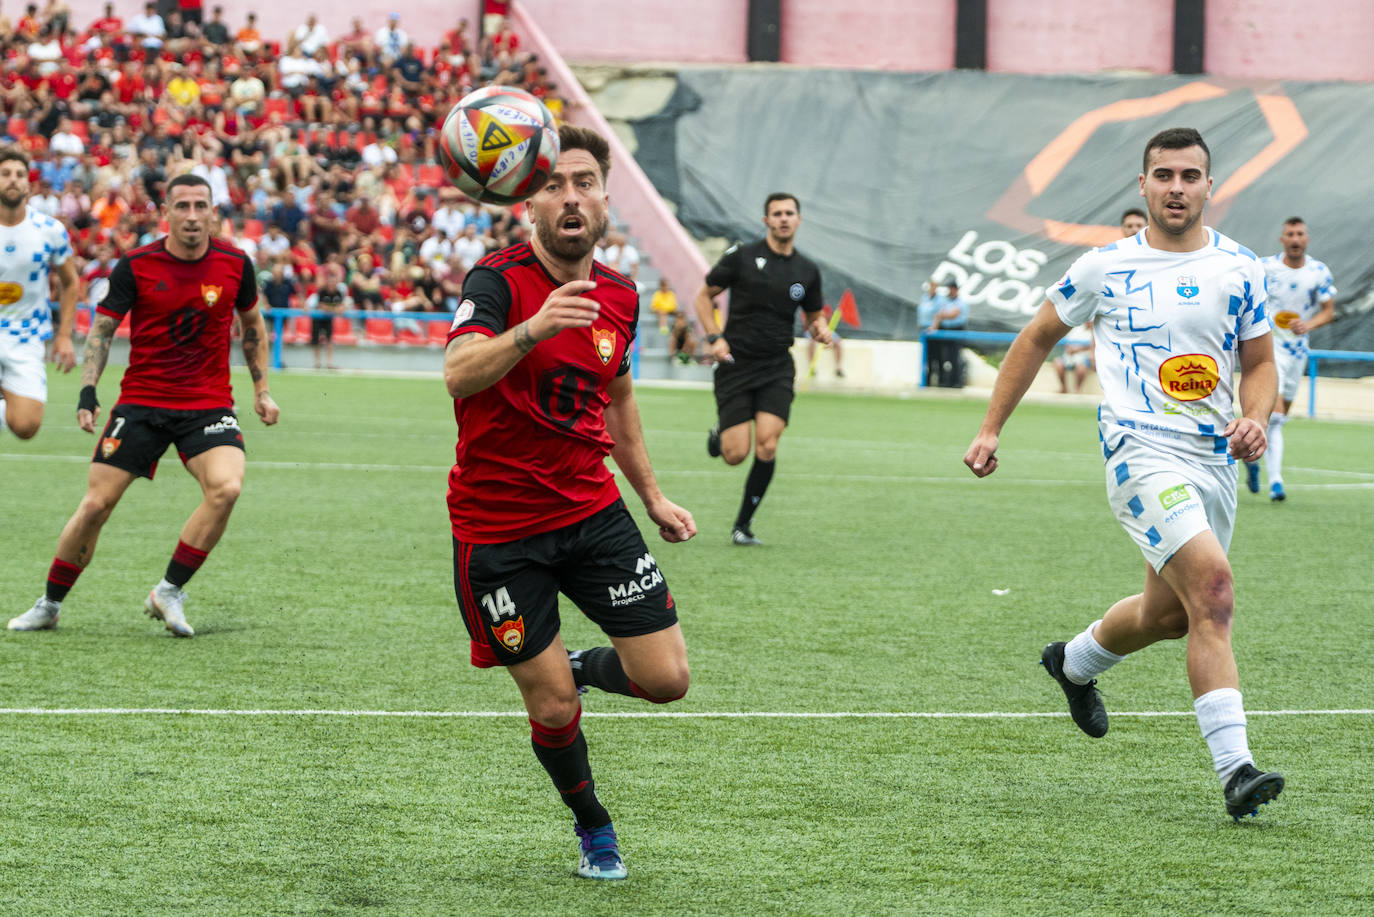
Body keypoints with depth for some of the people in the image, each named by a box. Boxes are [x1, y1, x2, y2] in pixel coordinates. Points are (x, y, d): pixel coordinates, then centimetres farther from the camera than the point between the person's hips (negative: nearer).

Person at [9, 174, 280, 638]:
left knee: (225, 488, -25)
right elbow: (102, 328, 1)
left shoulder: (234, 264, -1)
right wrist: (88, 391, -10)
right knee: (97, 503, -5)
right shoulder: (136, 265, -7)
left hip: (209, 404, 1)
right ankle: (49, 605, 14)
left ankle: (168, 592, -9)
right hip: (141, 402, -1)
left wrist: (262, 390, 15)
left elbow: (252, 324, 16)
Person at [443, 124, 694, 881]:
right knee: (553, 708, -2)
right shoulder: (498, 280, -15)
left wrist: (652, 496, 24)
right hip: (496, 527, -5)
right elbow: (458, 373, -34)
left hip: (592, 512, 5)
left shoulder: (619, 296, 4)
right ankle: (591, 826, 27)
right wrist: (533, 328, -50)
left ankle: (586, 668, 29)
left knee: (666, 678, -4)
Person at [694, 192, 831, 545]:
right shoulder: (742, 256, -3)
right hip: (736, 363, -2)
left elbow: (813, 316, 21)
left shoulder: (807, 271, 7)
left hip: (777, 370, 2)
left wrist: (819, 329, -3)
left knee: (767, 446, -14)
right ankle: (719, 435, 29)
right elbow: (703, 296, 5)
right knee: (736, 454, -9)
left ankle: (744, 523, 3)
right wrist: (714, 337, -9)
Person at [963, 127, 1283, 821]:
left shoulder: (1239, 268, 6)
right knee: (1212, 585, -24)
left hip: (1216, 460, 5)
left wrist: (1254, 418, -6)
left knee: (1169, 614, 17)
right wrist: (991, 428, 12)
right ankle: (1234, 769, -27)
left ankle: (1075, 662, 50)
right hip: (1141, 451, -5)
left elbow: (1259, 364, 15)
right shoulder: (1106, 268, 0)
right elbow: (1037, 338, 13)